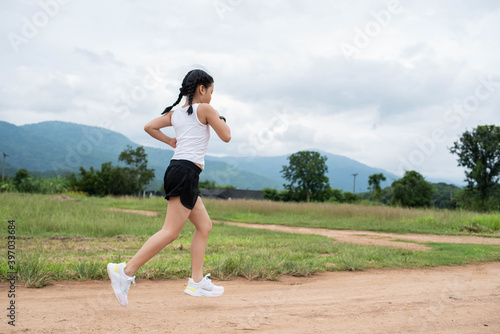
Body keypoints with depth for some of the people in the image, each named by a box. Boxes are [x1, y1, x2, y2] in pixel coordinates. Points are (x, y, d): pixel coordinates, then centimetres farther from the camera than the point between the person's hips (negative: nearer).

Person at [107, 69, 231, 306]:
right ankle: (125, 271, -14)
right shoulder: (205, 109, -3)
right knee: (170, 232, -11)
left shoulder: (175, 113, 17)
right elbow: (226, 137, 0)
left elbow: (149, 126, 16)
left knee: (205, 226, 12)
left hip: (177, 169, 9)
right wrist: (221, 119, 19)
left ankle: (197, 281, 11)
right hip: (186, 172, -9)